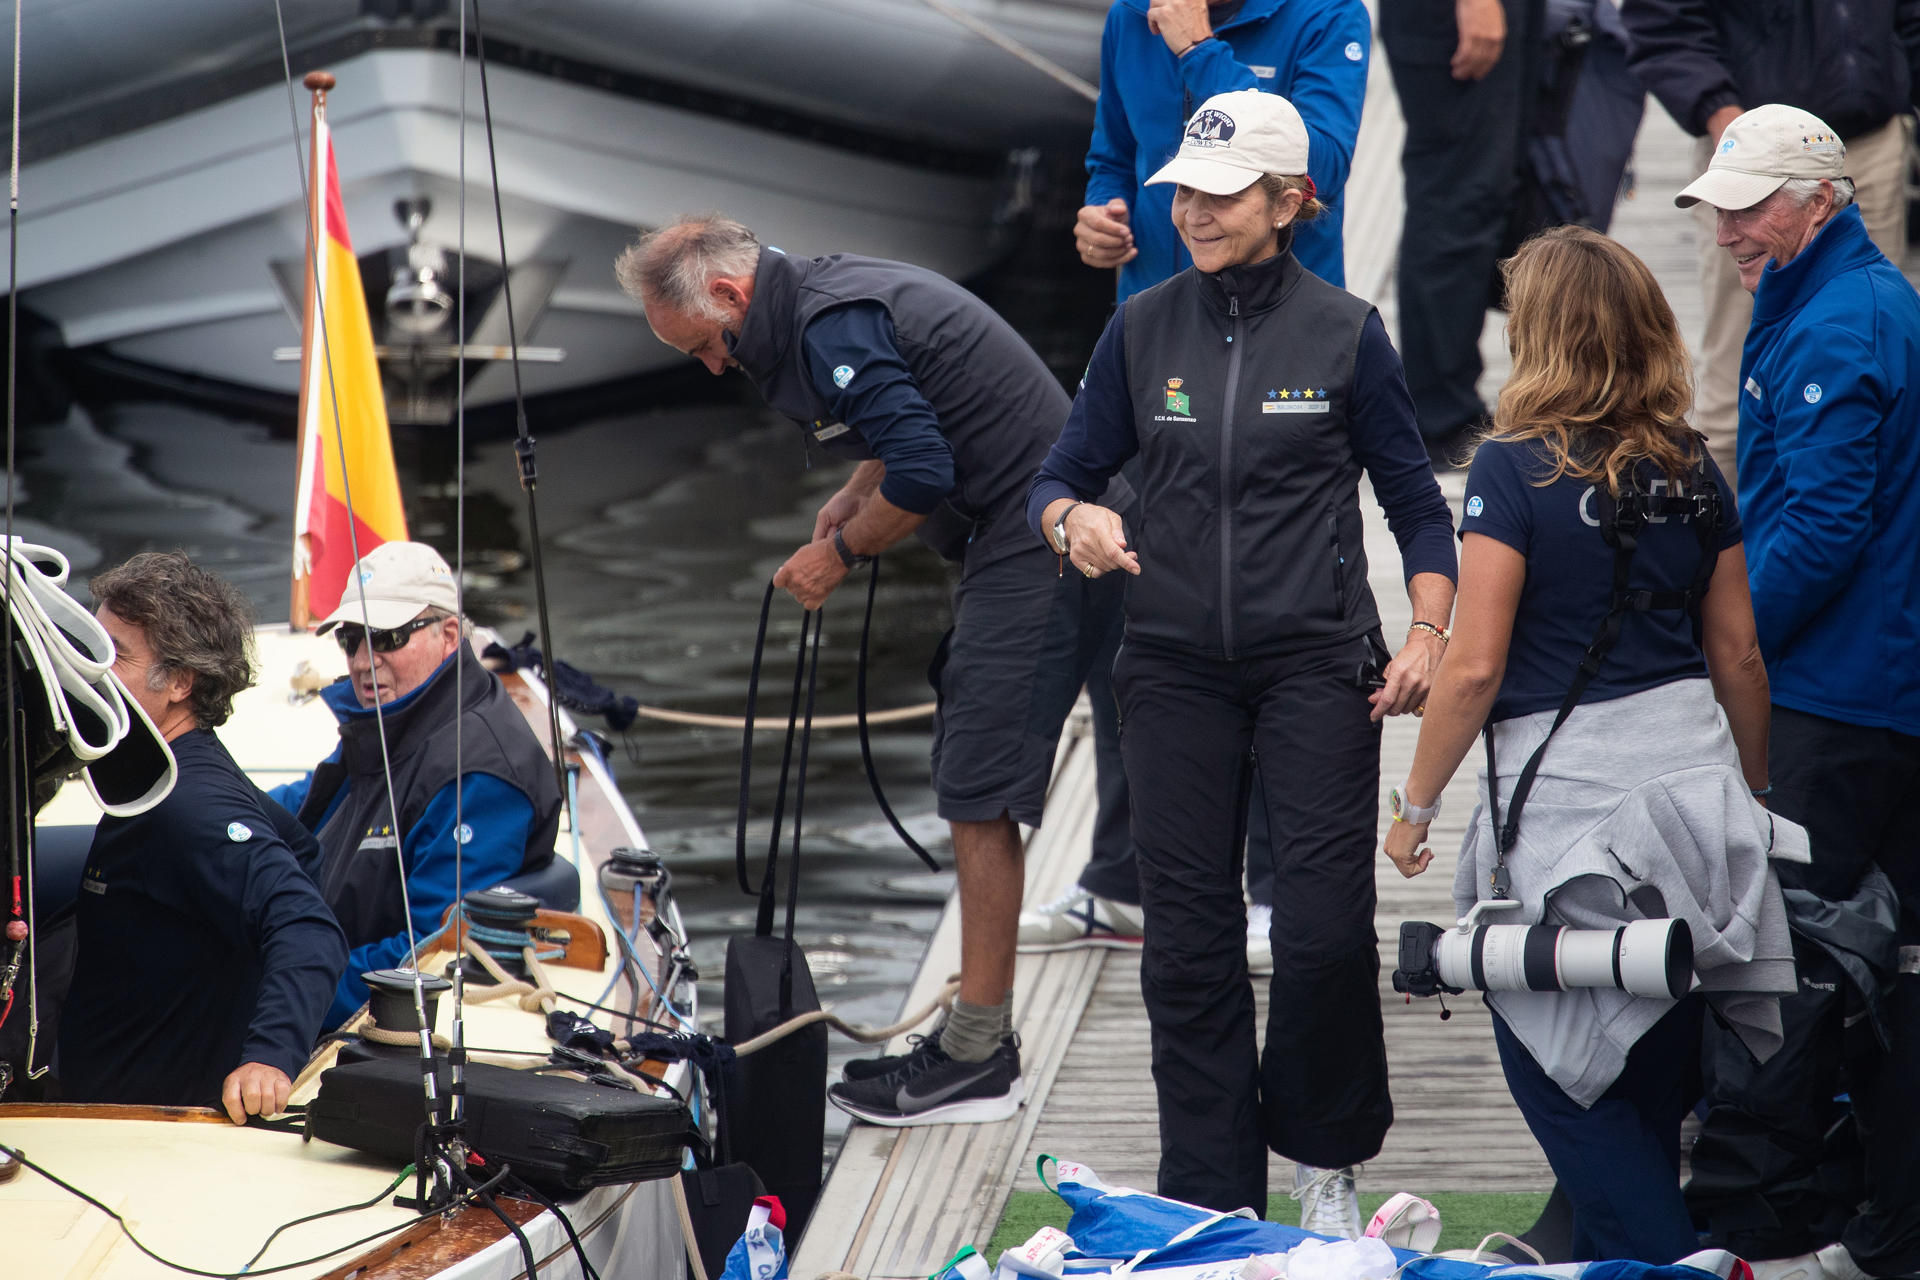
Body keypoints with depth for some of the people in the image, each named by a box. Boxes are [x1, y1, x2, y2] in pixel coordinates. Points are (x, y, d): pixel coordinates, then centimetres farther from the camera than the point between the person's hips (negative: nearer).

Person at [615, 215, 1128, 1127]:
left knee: (979, 797, -9)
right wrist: (853, 498, 14)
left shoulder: (833, 327, -17)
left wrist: (842, 551, -8)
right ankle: (980, 1039, 17)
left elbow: (921, 472, -24)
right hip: (1044, 540, 11)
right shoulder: (836, 294, 16)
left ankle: (976, 1061, -7)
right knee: (971, 791, 13)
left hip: (1038, 547, -11)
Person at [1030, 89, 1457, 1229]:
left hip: (1316, 664, -2)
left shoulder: (1344, 332, 0)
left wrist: (1428, 634, -7)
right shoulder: (1143, 329, 6)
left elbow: (1417, 501, 5)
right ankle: (1211, 1197, 11)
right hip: (1176, 666, 2)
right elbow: (1064, 474, 9)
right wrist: (1076, 521, -14)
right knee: (1190, 936, 2)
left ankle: (1323, 1156, 13)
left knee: (1328, 926, -10)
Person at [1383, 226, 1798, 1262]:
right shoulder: (1691, 472, 5)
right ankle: (1610, 1248, 27)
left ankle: (1653, 1255, 0)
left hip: (1566, 790, -6)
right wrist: (1751, 796, 24)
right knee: (1656, 1060, 16)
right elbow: (1738, 656, 11)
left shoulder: (1516, 470, -11)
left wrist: (1415, 802, -3)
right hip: (1690, 777, 6)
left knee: (1556, 1065, 7)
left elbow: (1475, 667, -14)